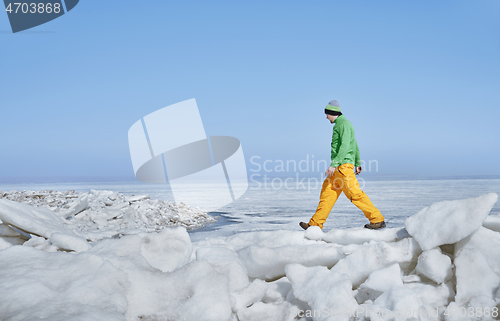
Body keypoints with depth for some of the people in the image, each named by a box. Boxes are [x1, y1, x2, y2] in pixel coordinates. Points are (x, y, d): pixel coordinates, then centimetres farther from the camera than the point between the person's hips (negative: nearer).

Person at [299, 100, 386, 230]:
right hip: (338, 167, 10)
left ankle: (377, 220, -3)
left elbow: (344, 147, -22)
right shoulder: (339, 125, 20)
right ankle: (315, 224, 10)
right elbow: (354, 145, 27)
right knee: (327, 192, 8)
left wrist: (333, 164, -28)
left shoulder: (344, 124, -10)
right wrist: (357, 163, 33)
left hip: (343, 165, -10)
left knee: (355, 194, -10)